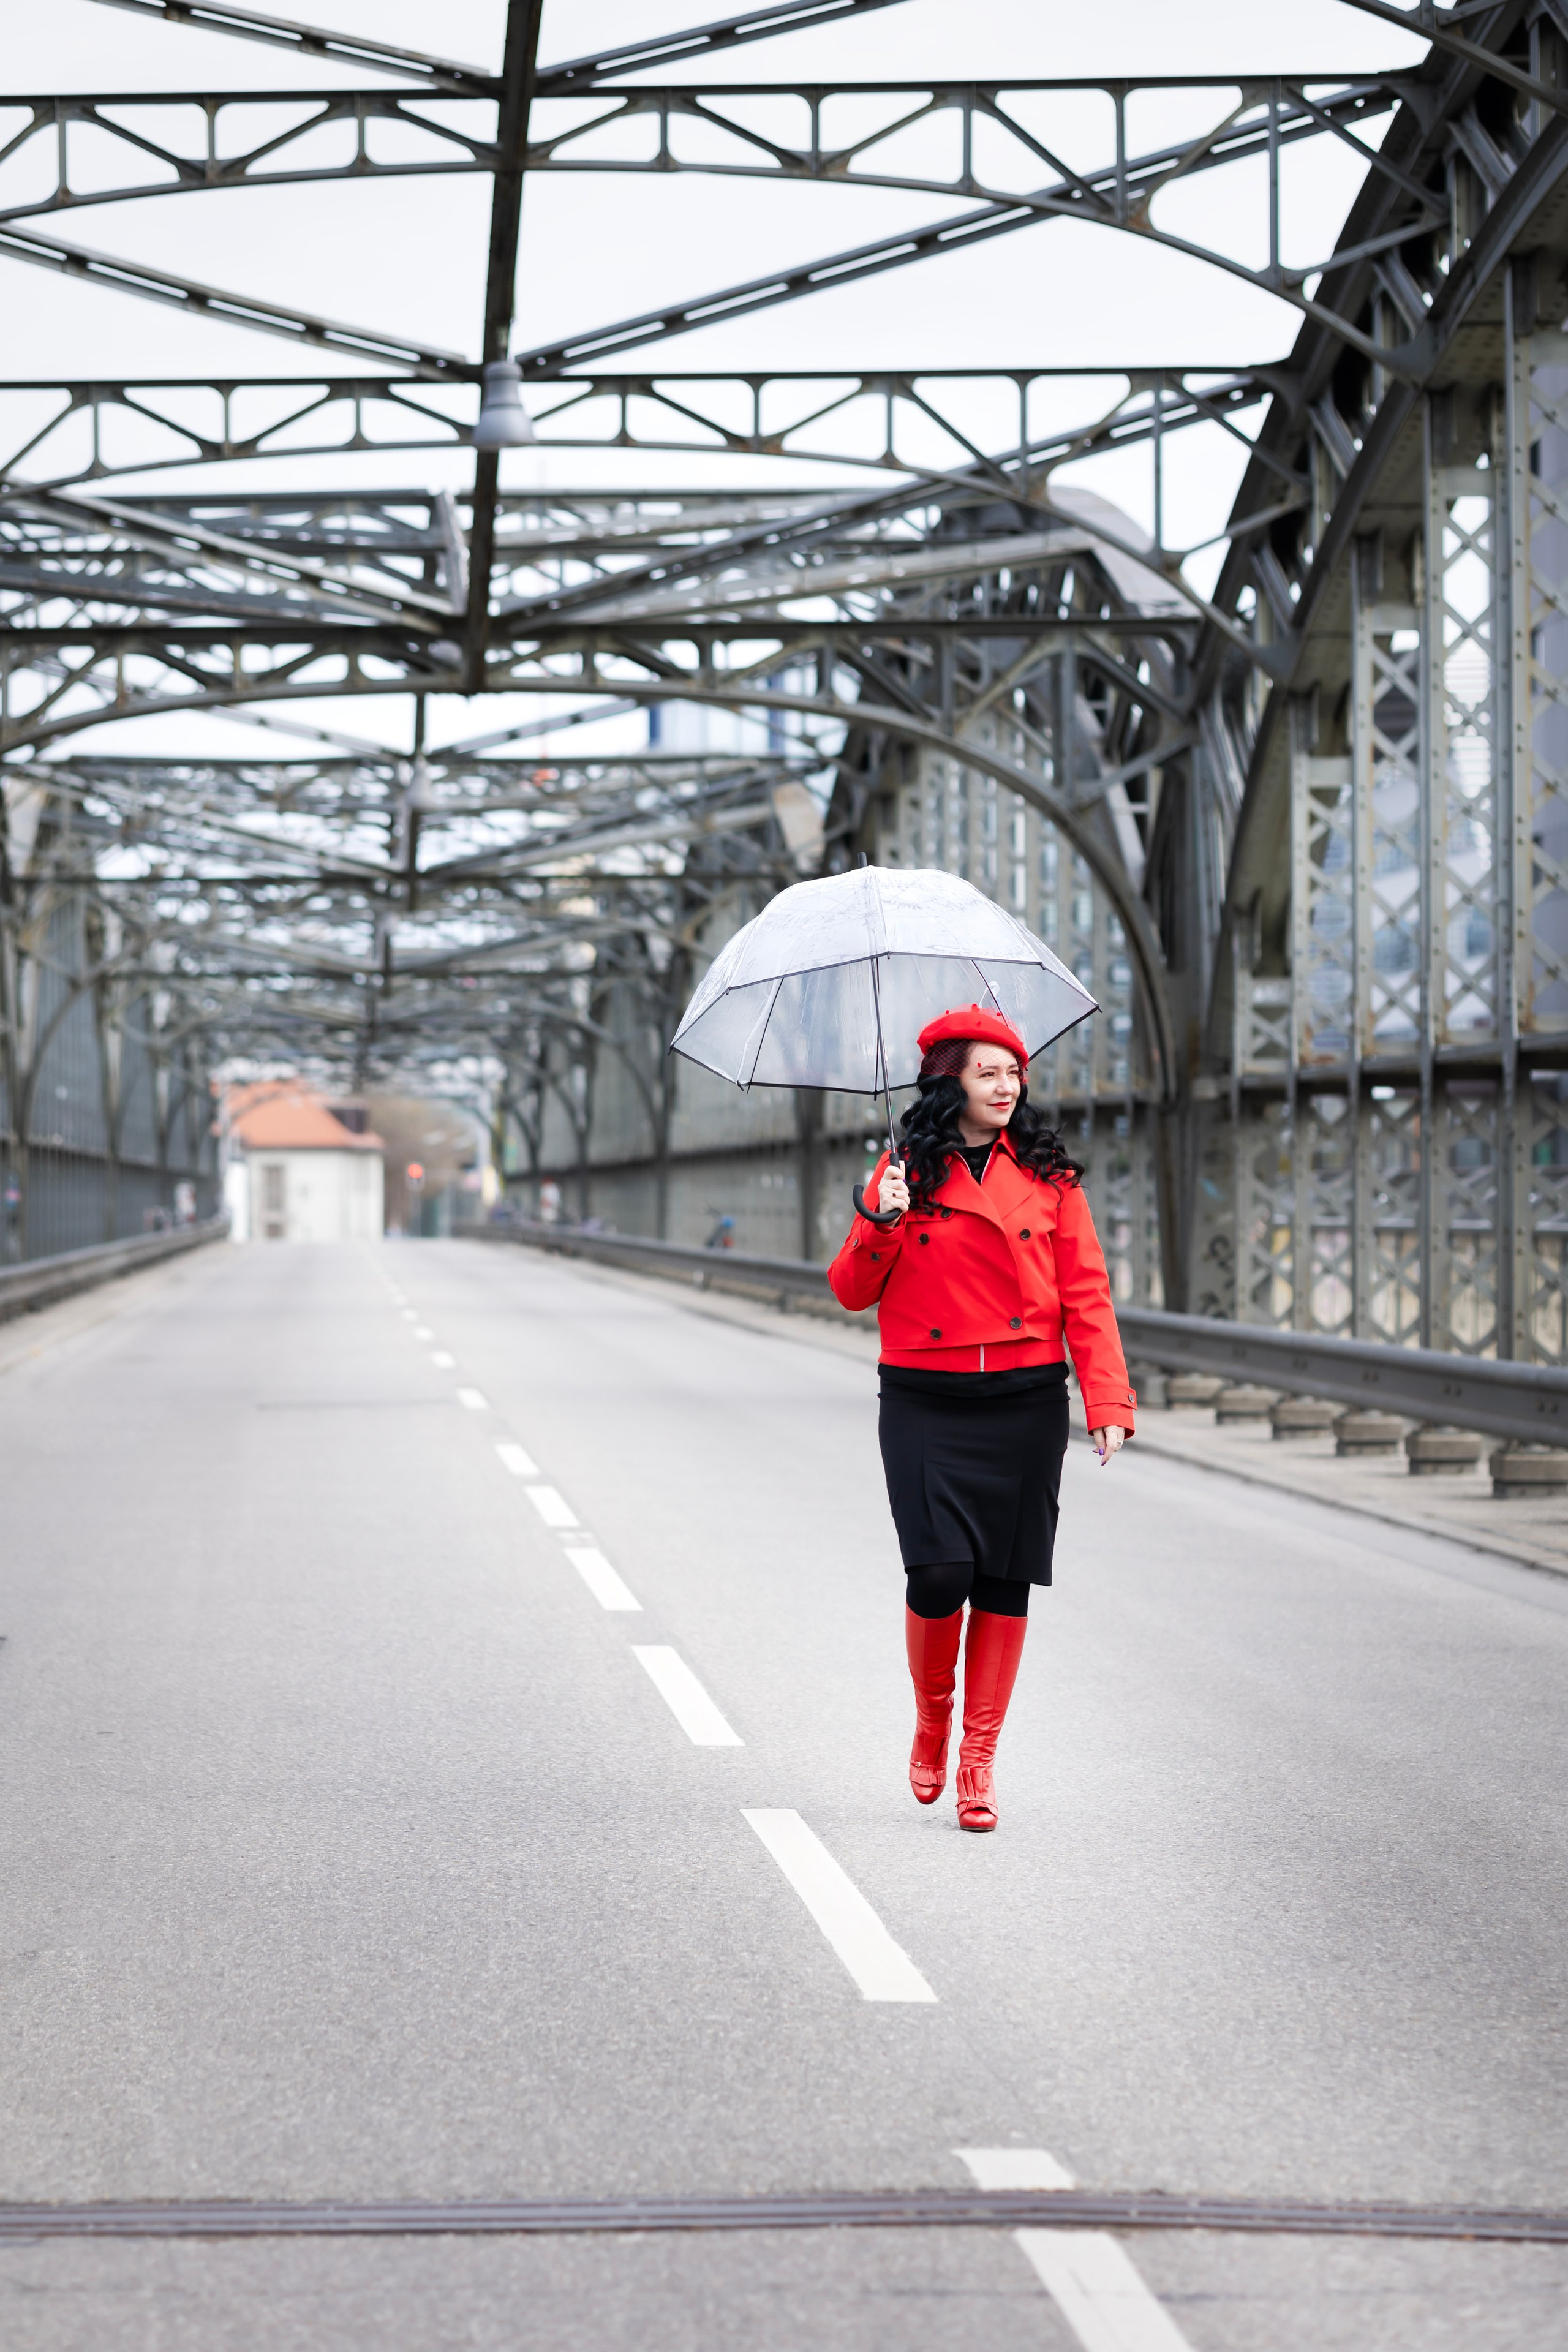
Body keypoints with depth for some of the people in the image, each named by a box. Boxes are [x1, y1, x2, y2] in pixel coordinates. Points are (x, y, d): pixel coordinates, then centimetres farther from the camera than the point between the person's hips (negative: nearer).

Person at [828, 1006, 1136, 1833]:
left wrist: (1108, 1400, -6)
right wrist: (881, 1224, -14)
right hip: (925, 1401, -1)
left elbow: (1086, 1293, 3)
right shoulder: (905, 1172, 4)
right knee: (940, 1572, -12)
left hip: (1026, 1401, 1)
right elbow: (852, 1292, 5)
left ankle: (979, 1758, 12)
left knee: (1005, 1580, 1)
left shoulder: (1048, 1174, 5)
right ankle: (931, 1719, 15)